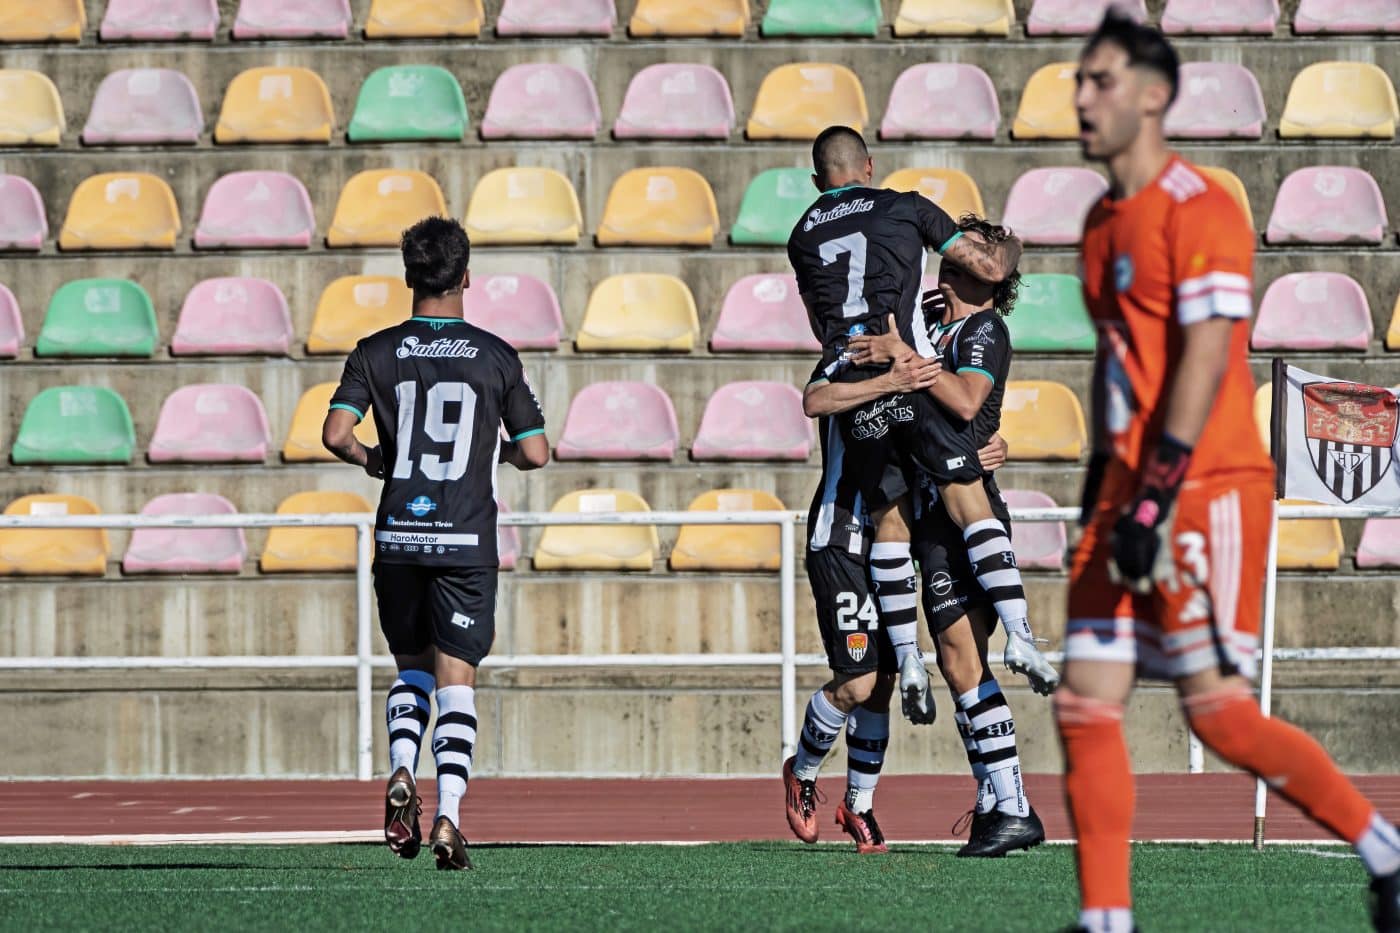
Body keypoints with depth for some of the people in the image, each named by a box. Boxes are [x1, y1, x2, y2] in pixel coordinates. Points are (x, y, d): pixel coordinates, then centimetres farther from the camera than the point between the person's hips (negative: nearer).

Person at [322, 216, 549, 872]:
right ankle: (448, 816, -15)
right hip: (467, 543, -2)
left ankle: (401, 770, -6)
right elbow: (535, 453, 0)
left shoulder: (377, 353, 2)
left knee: (412, 668, 20)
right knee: (457, 682, 0)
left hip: (398, 540, 2)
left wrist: (370, 459, 11)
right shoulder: (495, 356, 1)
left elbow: (335, 434, -10)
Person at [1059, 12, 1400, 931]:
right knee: (1086, 706, 0)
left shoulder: (1198, 209, -10)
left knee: (1218, 710, -10)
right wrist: (1104, 493, 21)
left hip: (1207, 490, -9)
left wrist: (1156, 495, -22)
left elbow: (1205, 356, -18)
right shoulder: (1106, 222, 17)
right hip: (1135, 496, 9)